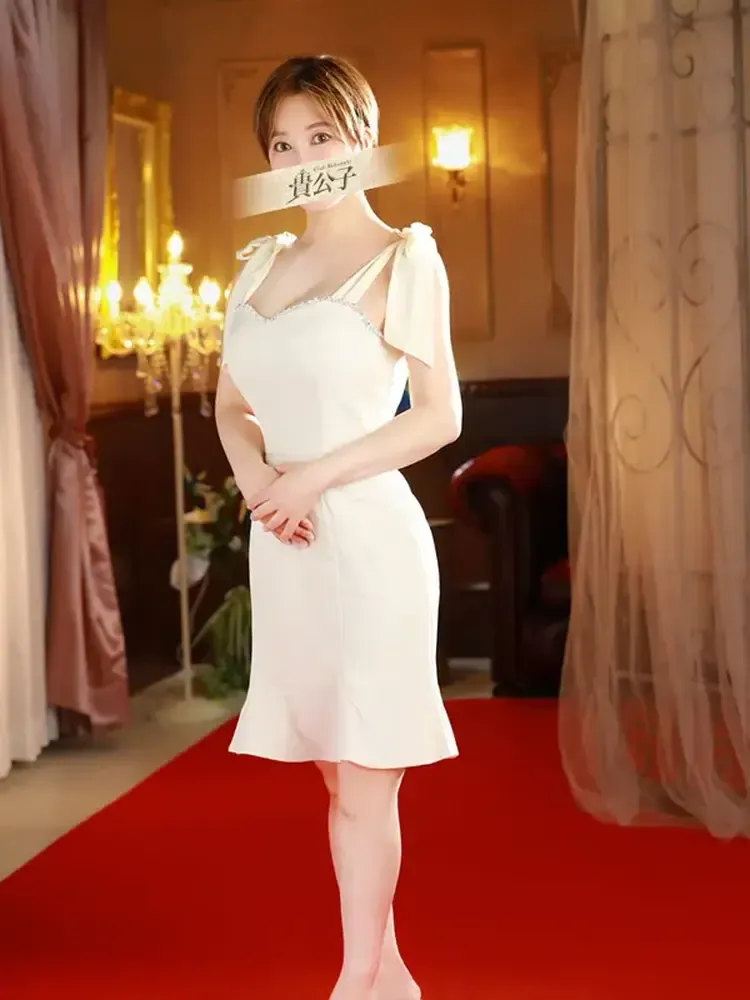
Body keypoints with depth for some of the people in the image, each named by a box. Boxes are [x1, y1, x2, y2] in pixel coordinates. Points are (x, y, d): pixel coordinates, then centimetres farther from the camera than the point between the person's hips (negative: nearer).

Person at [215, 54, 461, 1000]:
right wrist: (253, 471, -5)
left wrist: (313, 477, -14)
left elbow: (439, 415, -9)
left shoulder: (402, 259, -4)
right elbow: (232, 404, 16)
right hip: (283, 542, 6)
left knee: (363, 780, 0)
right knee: (339, 773, 12)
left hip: (367, 536, -6)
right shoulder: (264, 263, 13)